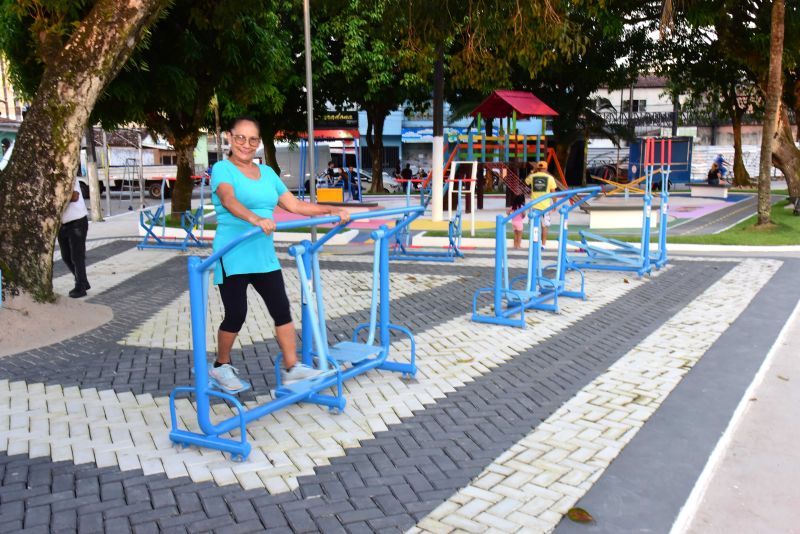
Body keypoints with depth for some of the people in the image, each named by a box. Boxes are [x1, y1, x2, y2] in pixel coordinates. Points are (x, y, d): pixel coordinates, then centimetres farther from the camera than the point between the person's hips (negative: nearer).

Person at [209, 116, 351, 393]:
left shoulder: (266, 172, 13)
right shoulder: (223, 169, -5)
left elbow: (295, 205, 11)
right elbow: (229, 200, -27)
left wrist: (333, 210, 1)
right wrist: (256, 219, -46)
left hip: (264, 255, 6)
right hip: (233, 255, -5)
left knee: (282, 310, 1)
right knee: (236, 315, 0)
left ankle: (292, 368, 10)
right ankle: (221, 367, 22)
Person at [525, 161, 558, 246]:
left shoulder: (532, 177, 1)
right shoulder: (550, 178, -2)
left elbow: (526, 181, 24)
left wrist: (532, 173, 29)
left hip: (534, 205, 1)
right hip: (545, 206, -1)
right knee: (544, 226, 9)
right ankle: (543, 244, 10)